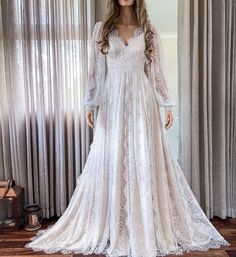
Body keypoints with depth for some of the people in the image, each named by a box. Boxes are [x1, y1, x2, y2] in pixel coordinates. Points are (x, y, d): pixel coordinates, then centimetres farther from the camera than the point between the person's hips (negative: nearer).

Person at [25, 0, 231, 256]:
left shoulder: (149, 30, 8)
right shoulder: (101, 28, 9)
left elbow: (157, 70, 7)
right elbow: (95, 70, 6)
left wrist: (167, 104, 2)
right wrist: (89, 104, 0)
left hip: (141, 101, 0)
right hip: (112, 102, 1)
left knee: (144, 161, 0)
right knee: (110, 161, 2)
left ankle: (147, 229, 16)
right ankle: (112, 227, 18)